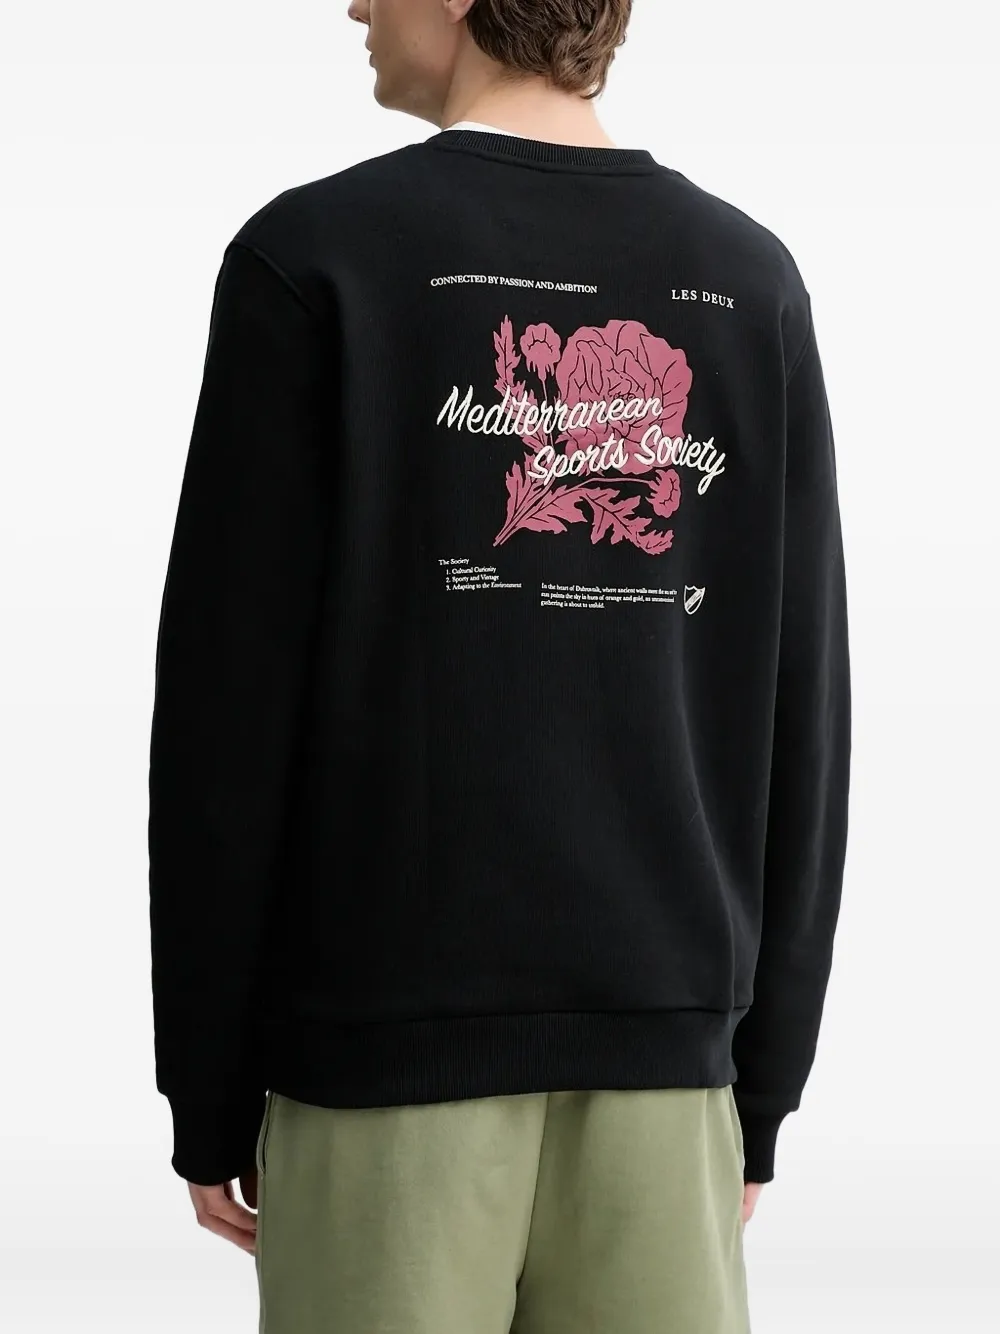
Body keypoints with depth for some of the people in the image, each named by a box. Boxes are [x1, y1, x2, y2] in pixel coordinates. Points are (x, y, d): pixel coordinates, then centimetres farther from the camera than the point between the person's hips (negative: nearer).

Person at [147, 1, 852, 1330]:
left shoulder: (314, 256, -5)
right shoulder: (751, 283, 5)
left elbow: (227, 705, -7)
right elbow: (804, 719, 5)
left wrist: (207, 1093, 2)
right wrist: (764, 1078, 12)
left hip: (388, 1033, -3)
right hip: (670, 1036, 4)